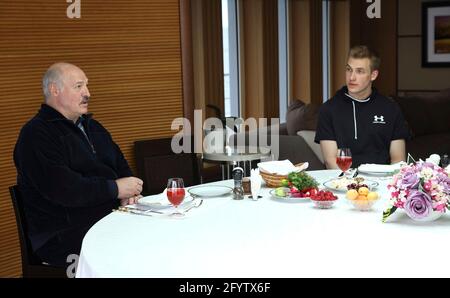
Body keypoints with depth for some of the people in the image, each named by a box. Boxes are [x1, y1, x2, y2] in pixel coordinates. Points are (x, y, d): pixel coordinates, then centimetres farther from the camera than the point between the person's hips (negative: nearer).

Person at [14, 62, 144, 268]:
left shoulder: (91, 126, 22)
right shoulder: (36, 134, -6)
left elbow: (120, 165, 23)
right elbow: (60, 188, -19)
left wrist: (128, 191, 0)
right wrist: (115, 188, -13)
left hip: (112, 216, 8)